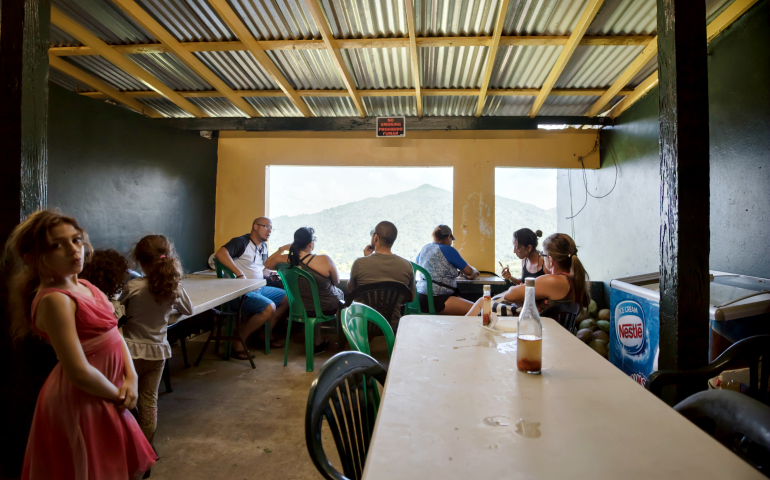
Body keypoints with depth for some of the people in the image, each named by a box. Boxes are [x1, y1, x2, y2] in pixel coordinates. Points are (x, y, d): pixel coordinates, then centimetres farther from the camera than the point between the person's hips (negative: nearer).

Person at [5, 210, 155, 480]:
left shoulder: (84, 286, 3)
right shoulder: (55, 300, -23)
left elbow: (113, 334, 6)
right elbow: (79, 372, -26)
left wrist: (131, 378, -6)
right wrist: (118, 395, -12)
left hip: (105, 392, 8)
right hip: (83, 399, -8)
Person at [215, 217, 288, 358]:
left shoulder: (263, 247, 15)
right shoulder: (241, 242, -11)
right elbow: (221, 253, -28)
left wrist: (271, 274, 4)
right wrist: (239, 274, -31)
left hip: (259, 288, 10)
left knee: (287, 298, 12)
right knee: (269, 308, -28)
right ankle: (239, 340, -10)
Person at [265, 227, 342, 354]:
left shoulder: (285, 259, -15)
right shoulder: (324, 260, -27)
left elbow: (267, 264, 7)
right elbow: (336, 282, -9)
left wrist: (281, 249, 6)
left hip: (299, 309, 4)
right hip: (326, 308, -4)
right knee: (343, 293, 28)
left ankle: (318, 341, 41)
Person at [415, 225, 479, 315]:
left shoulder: (425, 248, 15)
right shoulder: (448, 250, -7)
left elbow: (417, 263, 38)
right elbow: (468, 271, 2)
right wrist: (475, 271, 27)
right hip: (435, 300, -10)